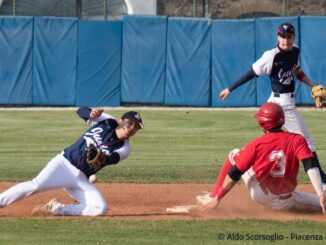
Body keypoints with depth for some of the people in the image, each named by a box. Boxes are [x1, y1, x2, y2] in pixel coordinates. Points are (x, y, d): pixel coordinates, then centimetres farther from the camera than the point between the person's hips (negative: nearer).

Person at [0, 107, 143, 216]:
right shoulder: (106, 121, 5)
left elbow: (113, 158, -17)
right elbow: (81, 111, 4)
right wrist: (91, 113, -20)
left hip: (80, 179, 2)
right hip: (64, 163, -2)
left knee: (100, 209, -18)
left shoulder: (124, 149, 4)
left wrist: (101, 158, -41)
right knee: (35, 186, -25)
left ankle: (56, 209, -4)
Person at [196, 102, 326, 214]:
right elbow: (311, 165, -23)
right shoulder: (297, 140, -10)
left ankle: (213, 196, 15)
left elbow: (234, 174, -9)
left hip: (260, 196, -1)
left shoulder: (255, 145, -11)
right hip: (286, 202, 1)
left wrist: (217, 198, -1)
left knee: (234, 154, 14)